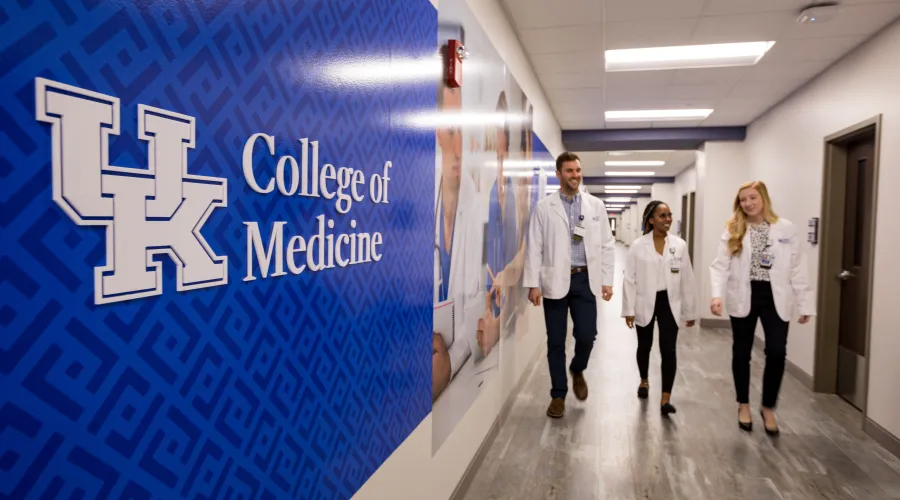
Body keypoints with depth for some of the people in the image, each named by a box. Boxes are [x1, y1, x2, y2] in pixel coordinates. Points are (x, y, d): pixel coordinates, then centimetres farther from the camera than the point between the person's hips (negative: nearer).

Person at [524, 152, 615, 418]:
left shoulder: (596, 205, 8)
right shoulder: (544, 207, 1)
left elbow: (607, 245, 8)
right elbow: (534, 247, -1)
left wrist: (607, 280, 2)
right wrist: (533, 283, -7)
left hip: (585, 279, 1)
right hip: (555, 281, -1)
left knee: (587, 335, -4)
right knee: (556, 341, 4)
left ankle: (577, 371, 30)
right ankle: (558, 394, 20)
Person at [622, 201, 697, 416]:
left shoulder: (680, 245, -2)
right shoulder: (638, 246, -7)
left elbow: (687, 280, 1)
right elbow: (630, 279, -6)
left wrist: (690, 311, 4)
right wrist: (628, 310, -8)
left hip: (669, 304, 0)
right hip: (645, 303, 0)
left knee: (668, 351, -6)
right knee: (644, 346, 17)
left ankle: (665, 399, 0)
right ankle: (644, 381, 42)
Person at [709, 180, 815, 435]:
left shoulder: (787, 229, 0)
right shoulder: (733, 231, 1)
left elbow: (798, 269, 1)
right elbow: (720, 265, -6)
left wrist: (805, 303, -1)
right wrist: (717, 294, -20)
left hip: (775, 298, -1)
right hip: (743, 298, 1)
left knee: (777, 352, -9)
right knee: (741, 353, 10)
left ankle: (768, 407, 15)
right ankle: (744, 405, 30)